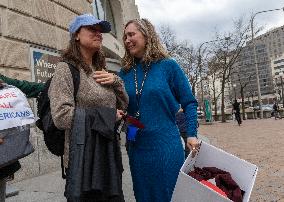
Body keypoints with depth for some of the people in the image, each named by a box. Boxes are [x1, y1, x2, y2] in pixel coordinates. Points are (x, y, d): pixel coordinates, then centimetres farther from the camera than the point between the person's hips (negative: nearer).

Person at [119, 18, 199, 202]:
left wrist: (192, 135, -9)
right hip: (137, 147, 4)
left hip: (166, 146, -3)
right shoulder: (125, 73, 6)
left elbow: (189, 103, -1)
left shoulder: (168, 66, -4)